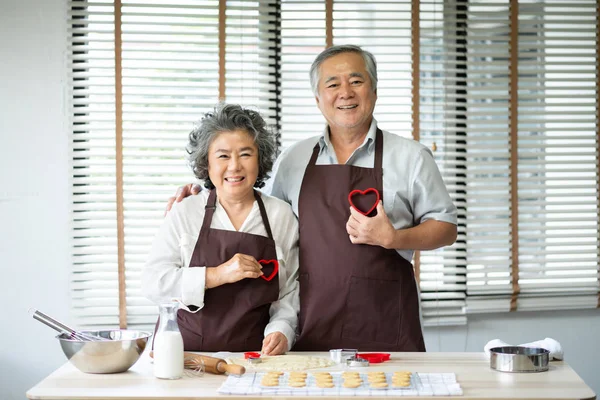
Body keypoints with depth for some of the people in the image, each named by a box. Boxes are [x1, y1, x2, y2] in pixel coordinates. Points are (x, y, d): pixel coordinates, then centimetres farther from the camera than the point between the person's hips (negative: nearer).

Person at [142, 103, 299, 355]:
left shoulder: (282, 215, 9)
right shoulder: (184, 213, 5)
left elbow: (289, 291, 10)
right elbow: (152, 282, -4)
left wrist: (281, 332, -8)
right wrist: (218, 275, -12)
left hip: (252, 353, 2)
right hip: (185, 353, -2)